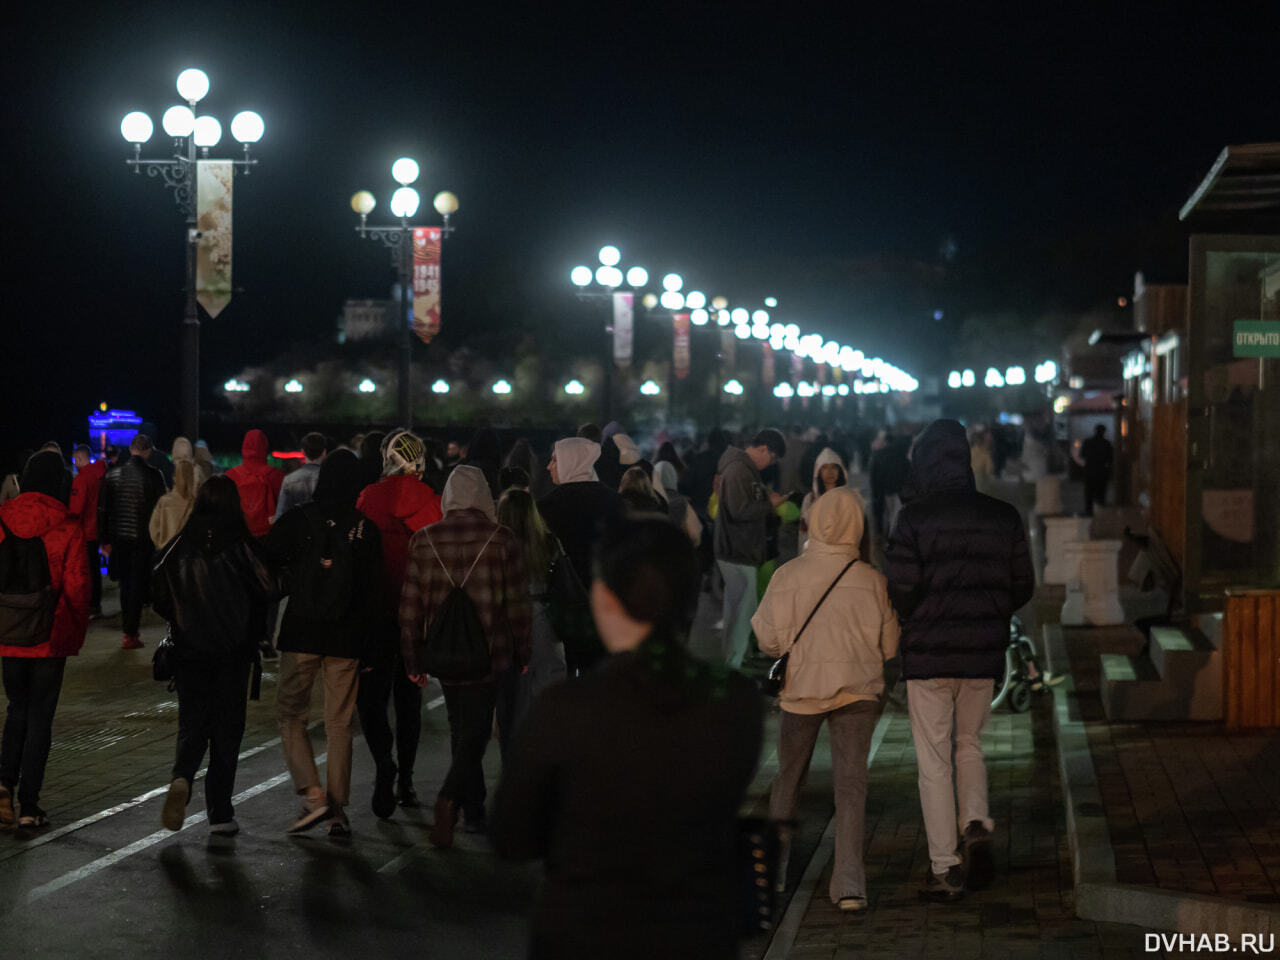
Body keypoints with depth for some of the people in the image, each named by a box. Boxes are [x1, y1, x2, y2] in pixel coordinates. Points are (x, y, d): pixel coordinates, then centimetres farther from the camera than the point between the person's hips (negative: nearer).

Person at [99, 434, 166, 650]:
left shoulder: (112, 474, 1)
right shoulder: (153, 475, -9)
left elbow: (102, 509, 3)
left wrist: (104, 539, 8)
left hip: (118, 537, 3)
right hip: (143, 538, -3)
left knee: (125, 584, 18)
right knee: (137, 585, 1)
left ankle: (129, 626, 26)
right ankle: (130, 634, -1)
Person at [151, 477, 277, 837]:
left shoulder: (179, 547, -2)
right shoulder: (243, 546, -9)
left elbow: (160, 598, 2)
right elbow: (267, 591, -9)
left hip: (189, 649, 2)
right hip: (233, 651, -2)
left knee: (192, 725, 11)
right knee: (227, 728, 8)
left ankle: (181, 778, -19)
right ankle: (220, 814, 8)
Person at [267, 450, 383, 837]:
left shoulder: (298, 519, -6)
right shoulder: (366, 529, 0)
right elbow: (375, 591, 2)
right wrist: (368, 640, 10)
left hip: (302, 631, -2)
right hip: (347, 637, 2)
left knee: (290, 715, 8)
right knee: (339, 724, 8)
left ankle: (313, 795, -7)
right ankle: (337, 810, 8)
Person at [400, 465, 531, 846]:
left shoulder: (424, 540, -2)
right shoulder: (500, 539, -8)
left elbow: (411, 605, 1)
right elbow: (518, 602, -4)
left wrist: (412, 659, 8)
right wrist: (522, 653, 7)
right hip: (489, 653, -3)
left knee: (460, 728, 18)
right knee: (476, 730, -1)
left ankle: (474, 810, 24)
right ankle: (449, 798, -22)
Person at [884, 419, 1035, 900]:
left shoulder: (915, 518, -12)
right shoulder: (1003, 516, 0)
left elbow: (901, 590, -14)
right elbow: (1023, 586, 4)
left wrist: (915, 620, 7)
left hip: (928, 654, -4)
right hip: (984, 654, 4)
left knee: (935, 761, 4)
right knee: (969, 744, 23)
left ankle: (944, 869, 5)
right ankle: (977, 824, 0)